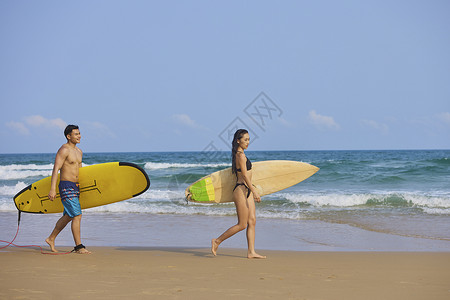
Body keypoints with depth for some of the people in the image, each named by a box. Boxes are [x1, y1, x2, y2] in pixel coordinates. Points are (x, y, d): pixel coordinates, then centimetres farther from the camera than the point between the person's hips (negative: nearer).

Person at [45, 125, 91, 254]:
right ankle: (79, 247, -7)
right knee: (77, 215, -12)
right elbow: (56, 169, -17)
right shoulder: (64, 150, -11)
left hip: (76, 187, 9)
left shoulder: (79, 151, 15)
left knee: (67, 216, 16)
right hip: (66, 186, -9)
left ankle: (51, 239, 31)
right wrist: (52, 189, -24)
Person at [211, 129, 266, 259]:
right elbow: (245, 176, -19)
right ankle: (217, 241, 6)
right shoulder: (241, 155, -15)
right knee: (242, 225, -4)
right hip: (241, 190, -10)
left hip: (247, 191, 10)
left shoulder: (238, 154, 14)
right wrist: (254, 191, -21)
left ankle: (251, 252, 6)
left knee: (252, 221, 6)